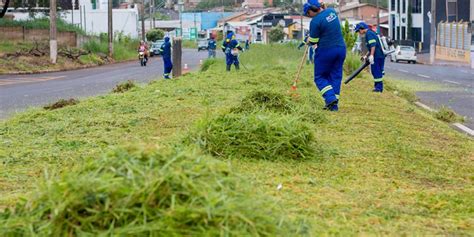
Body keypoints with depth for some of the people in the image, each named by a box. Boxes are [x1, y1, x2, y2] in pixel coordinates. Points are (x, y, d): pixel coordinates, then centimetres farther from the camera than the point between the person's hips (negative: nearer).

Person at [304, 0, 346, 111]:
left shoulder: (315, 21, -17)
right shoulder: (332, 11, 5)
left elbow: (313, 41, -9)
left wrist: (309, 40, 11)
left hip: (325, 51, -7)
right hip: (341, 48, 7)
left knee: (320, 77, 8)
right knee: (336, 76, 12)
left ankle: (330, 98, -13)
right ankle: (334, 104, 8)